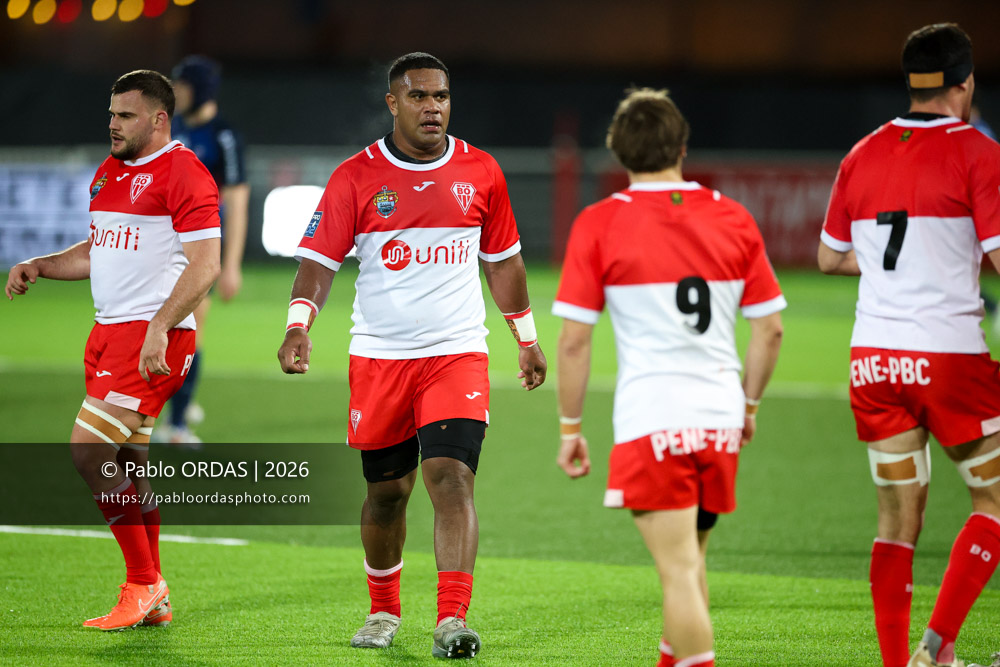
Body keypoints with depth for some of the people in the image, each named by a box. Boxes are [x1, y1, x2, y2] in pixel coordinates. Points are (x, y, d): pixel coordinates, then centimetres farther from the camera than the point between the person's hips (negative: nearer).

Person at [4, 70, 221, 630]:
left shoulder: (183, 173, -11)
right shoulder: (109, 173, 17)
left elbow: (205, 265, -17)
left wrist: (158, 329, -26)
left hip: (154, 338, -9)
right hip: (109, 332, 9)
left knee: (89, 455, -14)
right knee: (128, 464, 10)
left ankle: (144, 584, -5)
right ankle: (153, 601, 16)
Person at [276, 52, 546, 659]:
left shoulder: (481, 172, 5)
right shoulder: (356, 177, -2)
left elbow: (503, 261, 16)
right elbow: (320, 260, -5)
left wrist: (527, 339, 20)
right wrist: (299, 326, -21)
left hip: (457, 353, 0)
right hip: (378, 356, 0)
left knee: (452, 477, -16)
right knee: (386, 490, 9)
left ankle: (454, 620, -21)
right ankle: (384, 611, 30)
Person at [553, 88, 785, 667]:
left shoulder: (598, 226, -4)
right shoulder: (734, 219, 6)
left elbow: (574, 341, -5)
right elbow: (771, 330, 10)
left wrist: (570, 428, 4)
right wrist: (749, 404, 24)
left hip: (650, 420, -4)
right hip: (719, 418, 4)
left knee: (681, 572, -5)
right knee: (688, 562, 20)